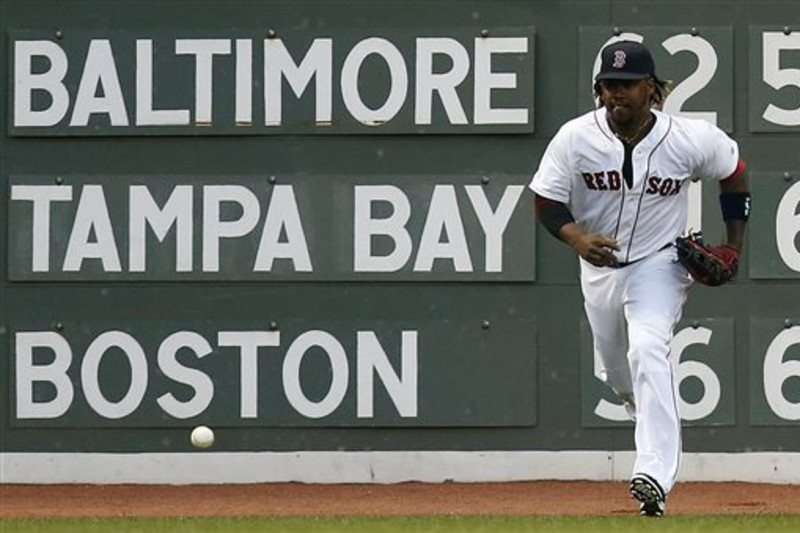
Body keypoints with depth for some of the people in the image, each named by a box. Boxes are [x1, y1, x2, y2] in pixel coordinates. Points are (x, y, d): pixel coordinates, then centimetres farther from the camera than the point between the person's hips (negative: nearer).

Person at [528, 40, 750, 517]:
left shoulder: (691, 139, -18)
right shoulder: (576, 138, -16)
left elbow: (734, 171, 2)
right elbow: (547, 204, -9)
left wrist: (733, 247, -1)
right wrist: (578, 238, -30)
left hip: (660, 264, -4)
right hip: (600, 264, 4)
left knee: (648, 351, -27)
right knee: (616, 372, 16)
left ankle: (654, 477, -35)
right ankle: (660, 432, 52)